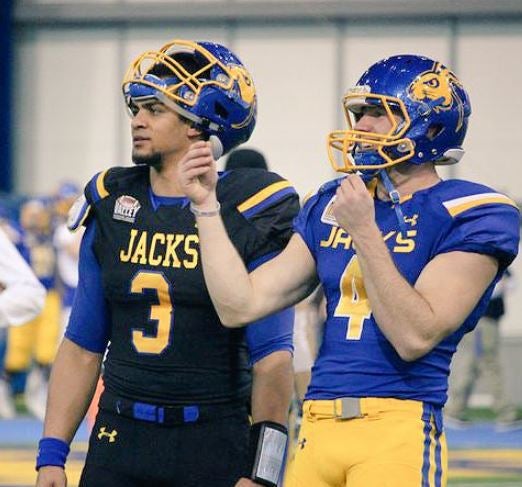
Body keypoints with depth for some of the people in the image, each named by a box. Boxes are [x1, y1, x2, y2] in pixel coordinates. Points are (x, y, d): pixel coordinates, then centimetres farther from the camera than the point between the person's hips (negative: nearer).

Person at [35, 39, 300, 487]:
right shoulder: (112, 205, 8)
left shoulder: (249, 212, -7)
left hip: (216, 446, -4)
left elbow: (272, 357, -8)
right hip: (120, 438, 4)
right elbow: (82, 346, 11)